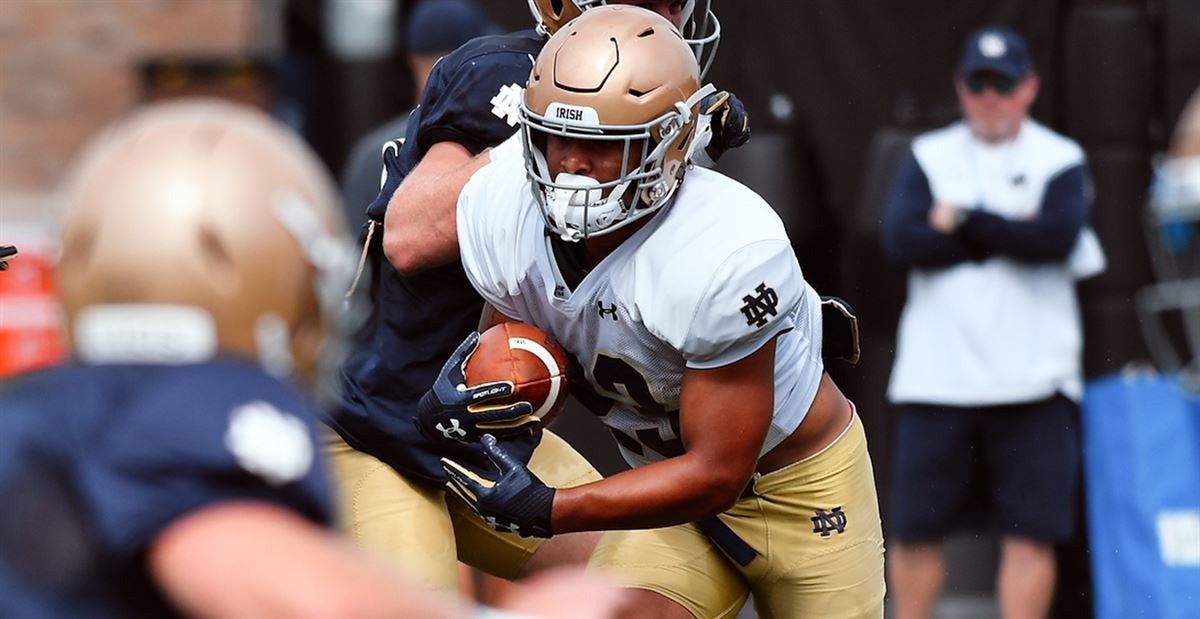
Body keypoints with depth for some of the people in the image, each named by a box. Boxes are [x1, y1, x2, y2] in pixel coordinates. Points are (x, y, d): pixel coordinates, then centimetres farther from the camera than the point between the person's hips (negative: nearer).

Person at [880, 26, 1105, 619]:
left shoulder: (1060, 160, 5)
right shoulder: (927, 156, 10)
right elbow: (902, 241, -7)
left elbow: (1058, 237, -14)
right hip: (935, 379, 2)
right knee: (914, 527, 5)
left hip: (1033, 381, -1)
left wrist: (963, 219, -8)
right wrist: (1010, 234, -8)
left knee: (1030, 531, -4)